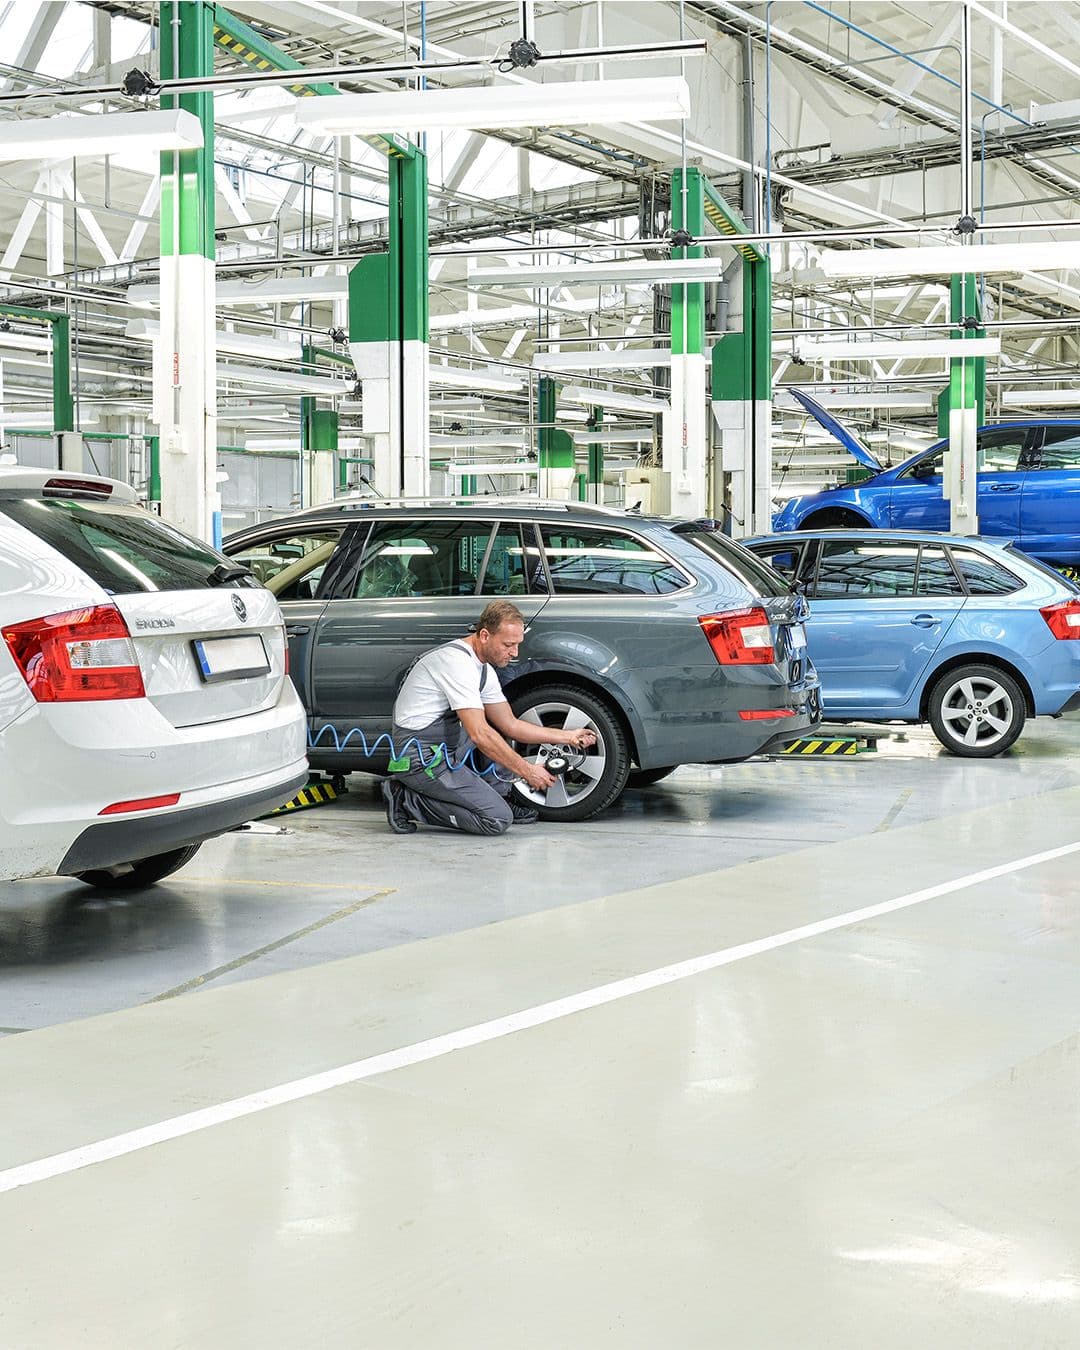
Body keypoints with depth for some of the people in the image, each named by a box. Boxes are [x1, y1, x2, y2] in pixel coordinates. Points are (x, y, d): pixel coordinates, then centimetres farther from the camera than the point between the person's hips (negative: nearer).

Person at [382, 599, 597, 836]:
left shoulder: (485, 669, 11)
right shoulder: (457, 661, -20)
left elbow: (510, 725, 16)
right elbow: (479, 735, -23)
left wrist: (568, 737, 11)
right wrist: (526, 771, -16)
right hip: (420, 757, -10)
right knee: (497, 819, -16)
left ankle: (498, 797, 13)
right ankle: (408, 801, -9)